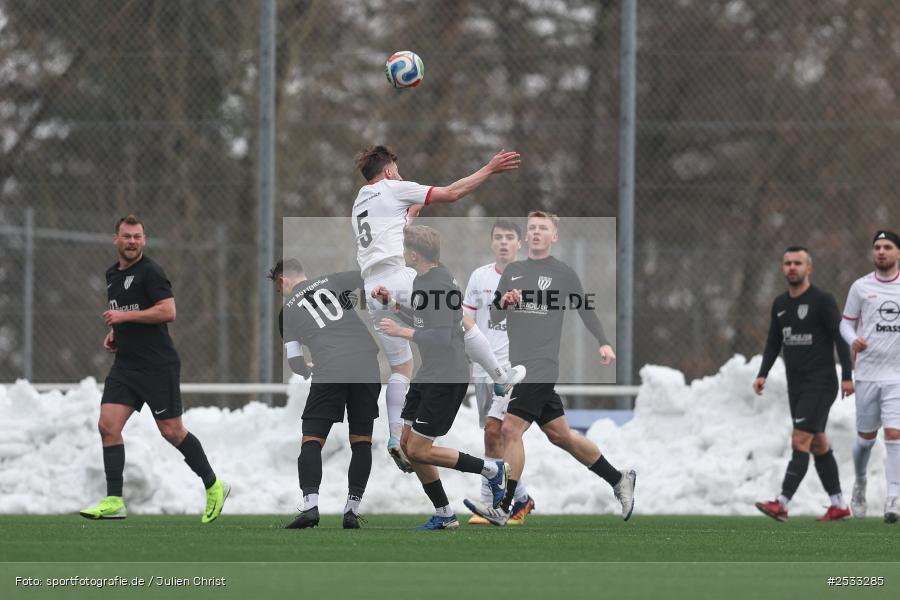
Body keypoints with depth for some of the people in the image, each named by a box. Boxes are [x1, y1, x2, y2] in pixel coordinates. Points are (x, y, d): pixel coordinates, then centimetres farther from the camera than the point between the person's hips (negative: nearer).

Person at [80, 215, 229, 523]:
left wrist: (125, 316, -19)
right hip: (125, 367, 7)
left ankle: (214, 486, 16)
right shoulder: (113, 275, 15)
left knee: (171, 431, -2)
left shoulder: (150, 272, -11)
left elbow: (168, 311, -21)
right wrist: (113, 332, 12)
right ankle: (114, 501, -6)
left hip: (158, 367, -7)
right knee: (108, 425, -6)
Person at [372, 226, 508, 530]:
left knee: (419, 450, -9)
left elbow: (442, 336, -27)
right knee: (407, 444, 9)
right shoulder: (422, 279, 10)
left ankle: (491, 470, 5)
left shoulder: (439, 284, -21)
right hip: (428, 374, 10)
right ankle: (444, 516, 17)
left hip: (447, 378, -10)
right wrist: (390, 303, 13)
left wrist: (401, 331, -23)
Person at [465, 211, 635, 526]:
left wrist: (603, 344, -5)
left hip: (542, 365, -7)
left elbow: (586, 311, 7)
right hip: (518, 366, 7)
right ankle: (618, 479, 28)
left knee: (511, 429, -17)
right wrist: (503, 303, -8)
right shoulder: (512, 271, 15)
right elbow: (494, 315, 14)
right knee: (560, 434, 13)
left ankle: (502, 508, -16)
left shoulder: (564, 273, 0)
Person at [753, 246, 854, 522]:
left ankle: (782, 504, -21)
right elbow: (773, 343, 18)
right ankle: (838, 505, 17)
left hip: (820, 384, -8)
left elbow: (840, 337, -10)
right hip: (796, 385, 8)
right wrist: (763, 374, 5)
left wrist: (847, 376, -15)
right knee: (818, 445, 10)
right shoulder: (780, 304, 12)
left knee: (800, 441, -14)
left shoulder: (822, 300, -8)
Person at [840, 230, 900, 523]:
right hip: (867, 373, 1)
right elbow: (846, 323, 8)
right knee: (866, 436, 8)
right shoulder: (860, 287, 3)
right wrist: (854, 340, -13)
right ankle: (860, 483, 35)